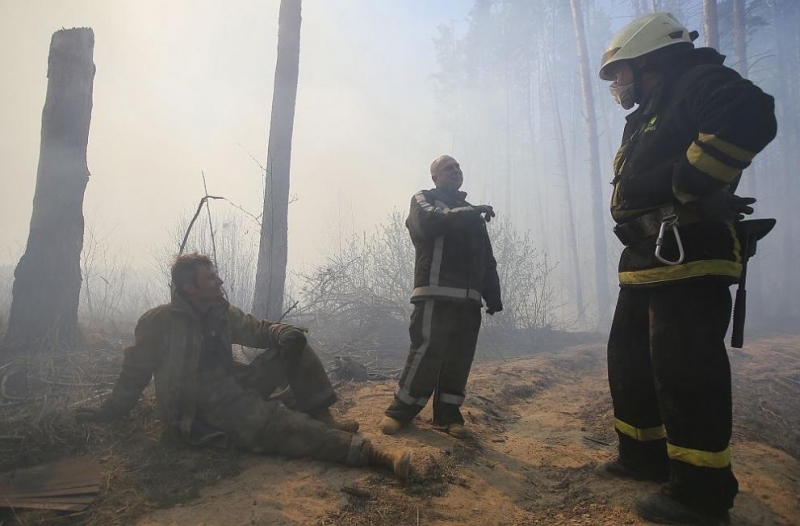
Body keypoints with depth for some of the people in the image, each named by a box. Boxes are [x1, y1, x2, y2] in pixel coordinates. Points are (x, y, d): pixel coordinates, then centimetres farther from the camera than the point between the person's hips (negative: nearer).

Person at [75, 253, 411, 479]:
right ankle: (366, 452, -45)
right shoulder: (159, 323, -9)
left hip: (232, 387, 8)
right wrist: (109, 411, 5)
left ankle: (321, 420, -12)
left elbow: (257, 329, 11)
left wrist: (284, 334, -11)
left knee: (294, 348, -5)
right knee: (273, 422, -31)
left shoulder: (223, 313, 8)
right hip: (200, 409, -7)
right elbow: (135, 371, 0)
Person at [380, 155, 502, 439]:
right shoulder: (423, 199, 11)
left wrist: (493, 297, 11)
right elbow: (431, 222, -15)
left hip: (469, 297, 6)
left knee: (460, 357, 4)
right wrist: (472, 213, -7)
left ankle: (448, 413, 13)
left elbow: (487, 260, 20)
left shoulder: (472, 213, 26)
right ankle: (400, 410, 1)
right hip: (436, 292, -6)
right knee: (427, 351, -12)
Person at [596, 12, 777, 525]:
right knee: (630, 363, 15)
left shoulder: (698, 83, -3)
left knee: (685, 372, -8)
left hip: (687, 256, -11)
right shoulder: (646, 117, 26)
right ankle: (645, 456, 29)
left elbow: (748, 117, -24)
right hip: (648, 261, 11)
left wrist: (689, 188, -19)